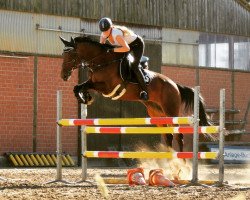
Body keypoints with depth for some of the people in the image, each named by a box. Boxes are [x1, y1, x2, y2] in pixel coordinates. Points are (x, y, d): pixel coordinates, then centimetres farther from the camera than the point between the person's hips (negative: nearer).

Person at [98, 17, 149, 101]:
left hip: (137, 44, -9)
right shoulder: (103, 35, -14)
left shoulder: (116, 33, -38)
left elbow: (126, 48, -46)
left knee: (134, 67, -22)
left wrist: (112, 50, -47)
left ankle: (144, 91, -18)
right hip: (127, 44, 9)